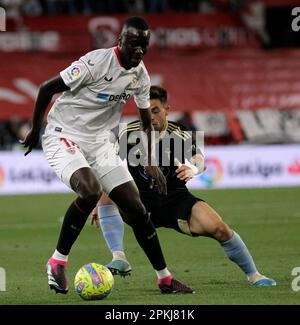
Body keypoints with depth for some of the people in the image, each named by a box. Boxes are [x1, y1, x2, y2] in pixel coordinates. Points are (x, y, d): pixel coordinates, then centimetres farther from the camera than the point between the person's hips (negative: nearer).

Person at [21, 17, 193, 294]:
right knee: (90, 191, -33)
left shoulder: (140, 74, 1)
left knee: (136, 208, 0)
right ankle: (57, 262, -15)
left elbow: (146, 122, 15)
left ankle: (165, 279, 11)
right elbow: (46, 89, -12)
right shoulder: (96, 62, -21)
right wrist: (35, 131, -1)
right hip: (63, 137, -6)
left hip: (99, 142, 7)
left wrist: (150, 164, 6)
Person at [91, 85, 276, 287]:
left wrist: (193, 168, -55)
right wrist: (100, 204, 1)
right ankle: (120, 260, -32)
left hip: (177, 201, -1)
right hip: (141, 202, 1)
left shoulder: (179, 136, -12)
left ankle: (253, 275, 1)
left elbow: (199, 159, -30)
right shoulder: (129, 134, -7)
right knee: (107, 195, -28)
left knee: (219, 228, -21)